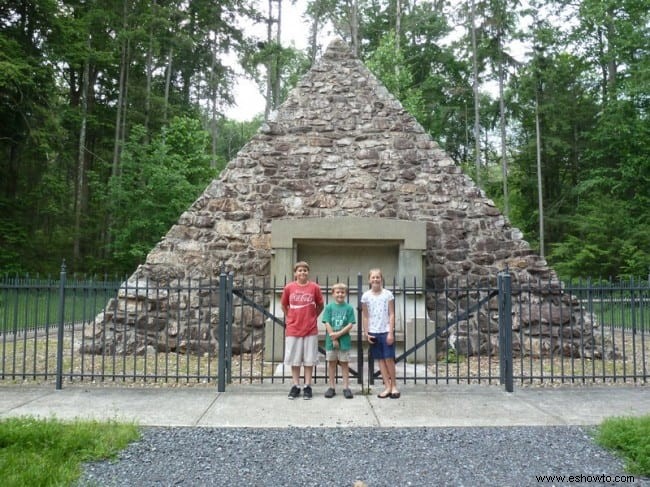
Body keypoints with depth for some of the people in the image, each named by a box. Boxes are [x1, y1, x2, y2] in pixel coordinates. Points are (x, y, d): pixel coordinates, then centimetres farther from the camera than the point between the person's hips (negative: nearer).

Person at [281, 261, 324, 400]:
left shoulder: (314, 287, -5)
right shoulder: (289, 287, -3)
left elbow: (320, 305, 8)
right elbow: (284, 305, 11)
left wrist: (312, 318, 7)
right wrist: (290, 318, 11)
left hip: (310, 329, -1)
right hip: (293, 329, 1)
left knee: (309, 359, 6)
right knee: (294, 359, 8)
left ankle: (307, 387, 16)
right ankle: (296, 386, 19)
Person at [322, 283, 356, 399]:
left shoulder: (349, 308, -1)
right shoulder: (329, 307, 0)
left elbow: (350, 325, -7)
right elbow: (327, 324, -5)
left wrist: (338, 334, -15)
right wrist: (333, 338, -11)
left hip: (344, 340, -1)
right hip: (331, 341, 1)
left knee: (344, 363, 6)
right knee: (331, 363, 9)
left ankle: (346, 387, 13)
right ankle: (332, 387, 18)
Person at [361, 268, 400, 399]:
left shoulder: (388, 294, -3)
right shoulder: (366, 296, 1)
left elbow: (391, 314, -3)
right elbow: (365, 316, 6)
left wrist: (391, 333, -9)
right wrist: (366, 333, 1)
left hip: (386, 331, -2)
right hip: (373, 332, 2)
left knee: (389, 359, -4)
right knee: (380, 359, 6)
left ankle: (394, 386, 11)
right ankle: (387, 387, 13)